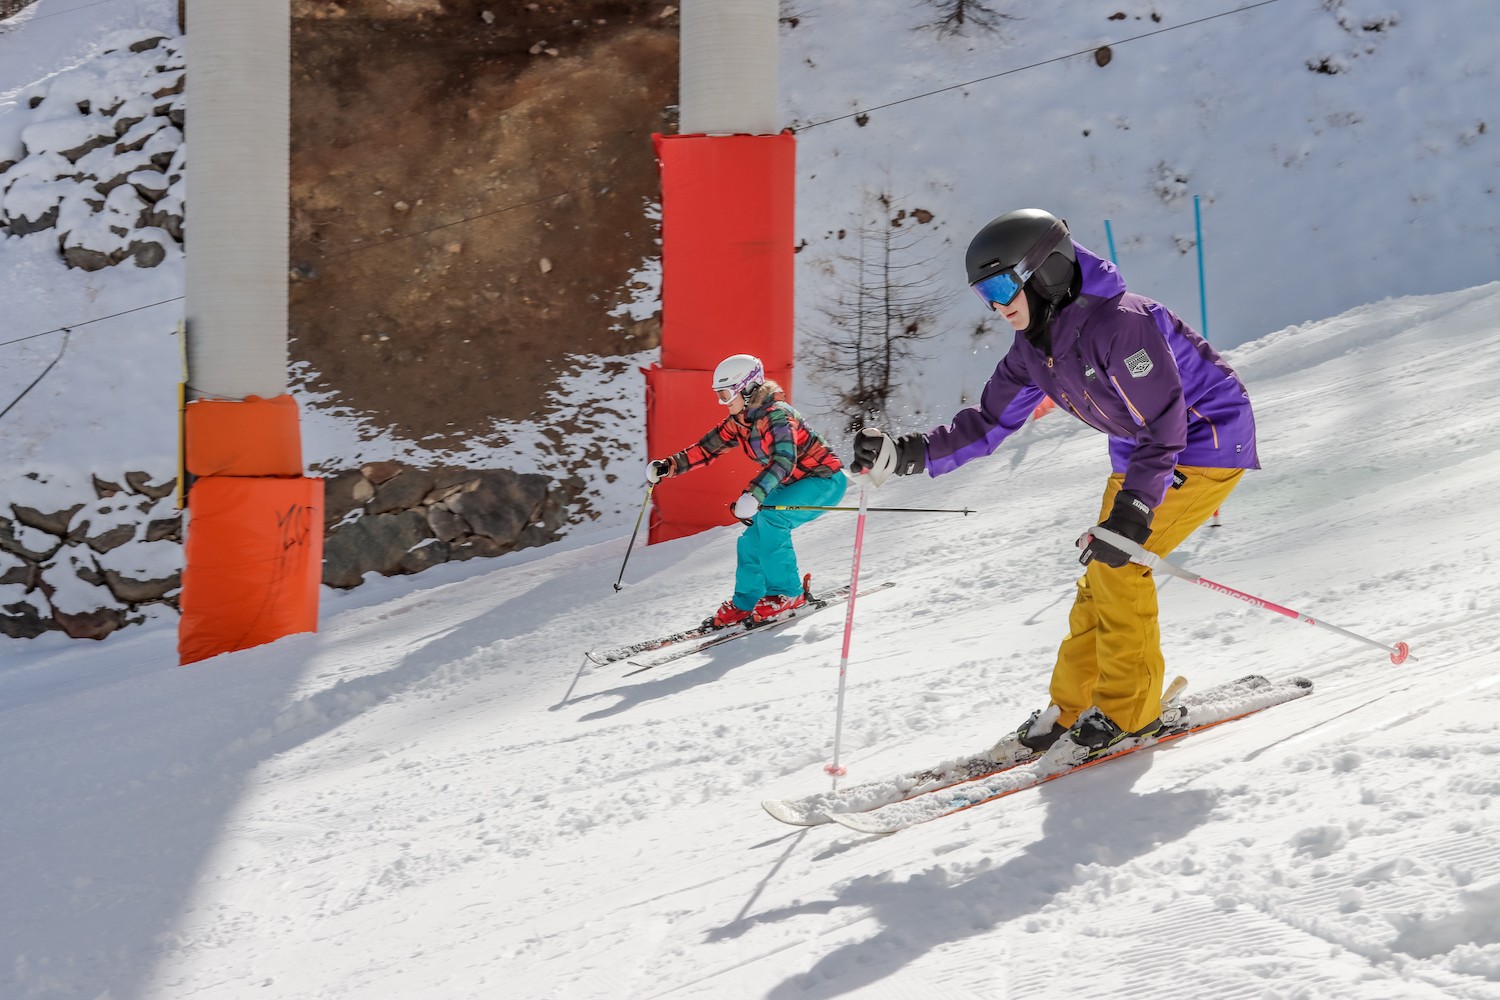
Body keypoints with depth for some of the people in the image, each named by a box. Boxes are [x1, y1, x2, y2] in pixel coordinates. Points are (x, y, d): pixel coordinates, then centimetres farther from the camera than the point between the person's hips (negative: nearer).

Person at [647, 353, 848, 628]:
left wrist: (754, 495, -53)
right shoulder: (738, 421, 1)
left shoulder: (776, 415, -26)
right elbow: (706, 449, 6)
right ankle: (746, 604, 14)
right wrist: (669, 466, -9)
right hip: (794, 483, 9)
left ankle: (787, 593, -20)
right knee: (752, 540, 0)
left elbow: (784, 460, -40)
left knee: (769, 517, -28)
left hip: (826, 479, -9)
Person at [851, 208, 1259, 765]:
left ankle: (1130, 712, -6)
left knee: (1117, 565, -16)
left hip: (1208, 445, -9)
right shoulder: (1034, 347, -1)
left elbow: (1166, 426, -30)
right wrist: (908, 455, -9)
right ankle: (1071, 708, 15)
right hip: (1142, 452, 9)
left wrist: (1133, 511, -37)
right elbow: (988, 423, 3)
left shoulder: (1118, 323, -29)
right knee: (1101, 570, 6)